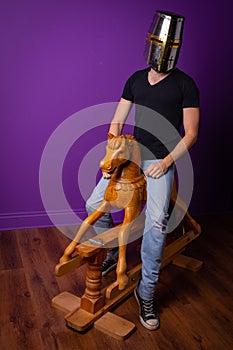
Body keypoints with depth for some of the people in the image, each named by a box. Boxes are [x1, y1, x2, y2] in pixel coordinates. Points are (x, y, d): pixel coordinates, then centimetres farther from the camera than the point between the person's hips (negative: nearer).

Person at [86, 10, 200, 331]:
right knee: (94, 205, -4)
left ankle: (146, 292, -6)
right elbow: (117, 122, 11)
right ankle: (114, 252, 24)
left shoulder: (184, 85, -3)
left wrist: (166, 161, -16)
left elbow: (191, 133, -5)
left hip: (161, 161, -5)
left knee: (156, 221, -24)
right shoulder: (136, 79, 10)